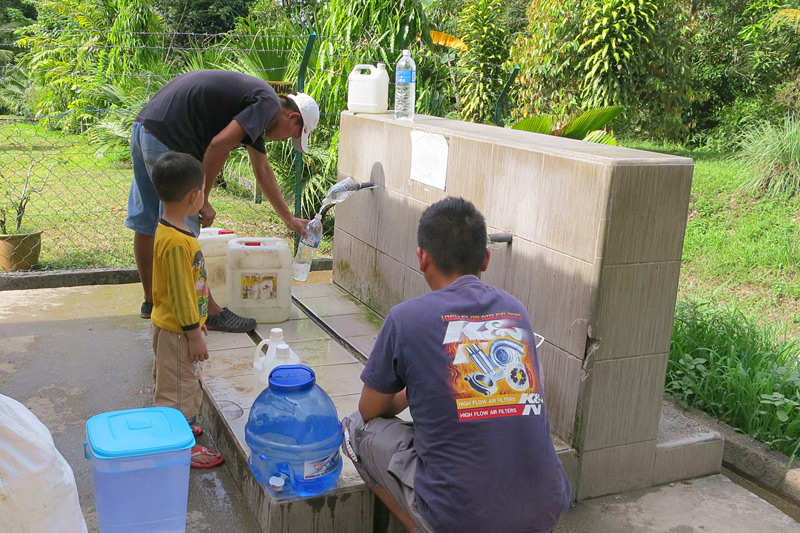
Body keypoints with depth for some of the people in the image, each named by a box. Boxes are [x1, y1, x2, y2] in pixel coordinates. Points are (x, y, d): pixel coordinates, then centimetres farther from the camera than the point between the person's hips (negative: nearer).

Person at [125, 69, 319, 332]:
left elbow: (262, 169, 33)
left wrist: (289, 219, 40)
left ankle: (152, 300, 31)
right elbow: (219, 144, -21)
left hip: (144, 128, 10)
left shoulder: (253, 107, 23)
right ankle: (210, 312, 9)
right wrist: (202, 199, -11)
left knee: (145, 222, 18)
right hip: (167, 139, -10)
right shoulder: (269, 103, -6)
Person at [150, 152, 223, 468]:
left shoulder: (168, 229, 3)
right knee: (180, 386, 4)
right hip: (177, 331, -10)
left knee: (169, 382, 25)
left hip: (169, 324, 10)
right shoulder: (177, 243, -29)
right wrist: (194, 334, -18)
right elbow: (179, 293, -25)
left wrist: (196, 320, 21)